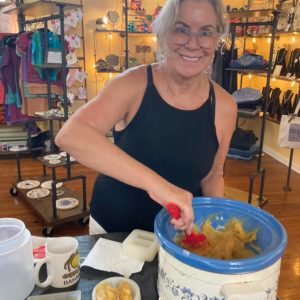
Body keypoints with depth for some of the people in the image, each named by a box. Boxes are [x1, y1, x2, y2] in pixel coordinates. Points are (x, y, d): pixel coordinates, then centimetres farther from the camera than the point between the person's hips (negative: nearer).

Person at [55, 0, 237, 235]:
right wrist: (155, 182, -45)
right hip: (112, 228, -1)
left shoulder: (224, 106, -11)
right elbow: (69, 136, -36)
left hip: (179, 232, 2)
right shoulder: (134, 84, -20)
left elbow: (212, 176, 2)